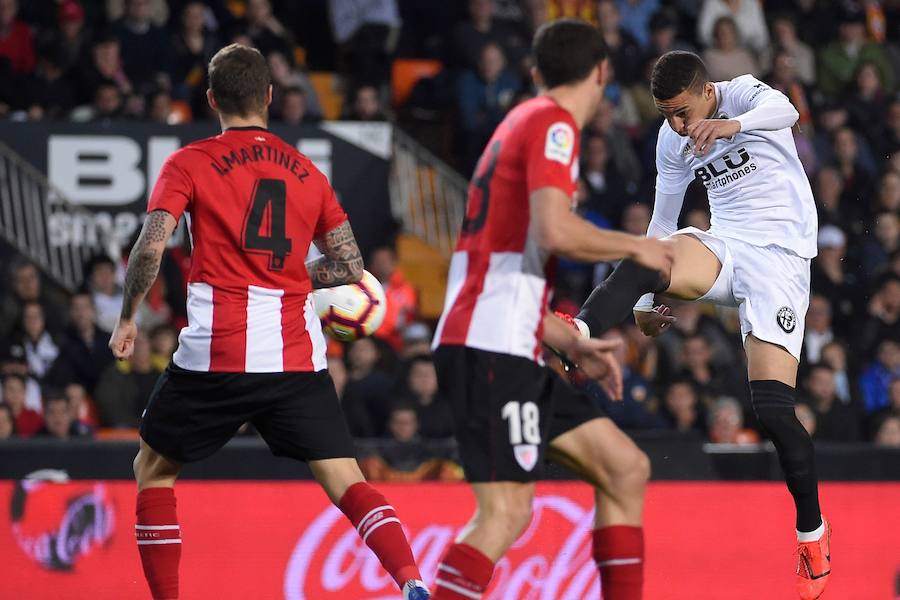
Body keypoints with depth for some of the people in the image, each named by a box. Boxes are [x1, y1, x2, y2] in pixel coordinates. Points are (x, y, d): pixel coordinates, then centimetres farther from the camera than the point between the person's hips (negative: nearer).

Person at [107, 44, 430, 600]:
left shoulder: (189, 164, 3)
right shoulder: (307, 172, 13)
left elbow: (150, 249, -9)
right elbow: (350, 265, 11)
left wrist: (127, 320, 5)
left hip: (215, 353, -2)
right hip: (297, 355, 2)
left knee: (153, 470, 16)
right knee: (344, 477, 0)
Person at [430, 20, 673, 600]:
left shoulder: (522, 123, 23)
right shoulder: (554, 124, -6)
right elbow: (555, 231, -23)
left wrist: (571, 343, 24)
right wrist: (637, 246, -7)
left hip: (510, 353, 10)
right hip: (492, 349, -10)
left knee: (626, 468, 11)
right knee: (507, 511, -16)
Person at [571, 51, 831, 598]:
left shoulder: (744, 94, -9)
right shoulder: (672, 142, 8)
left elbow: (784, 111, -33)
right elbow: (663, 219, 20)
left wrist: (734, 124, -54)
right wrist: (646, 302, 16)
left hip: (780, 259, -5)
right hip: (723, 248, 5)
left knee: (774, 410, -14)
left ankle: (813, 531, 5)